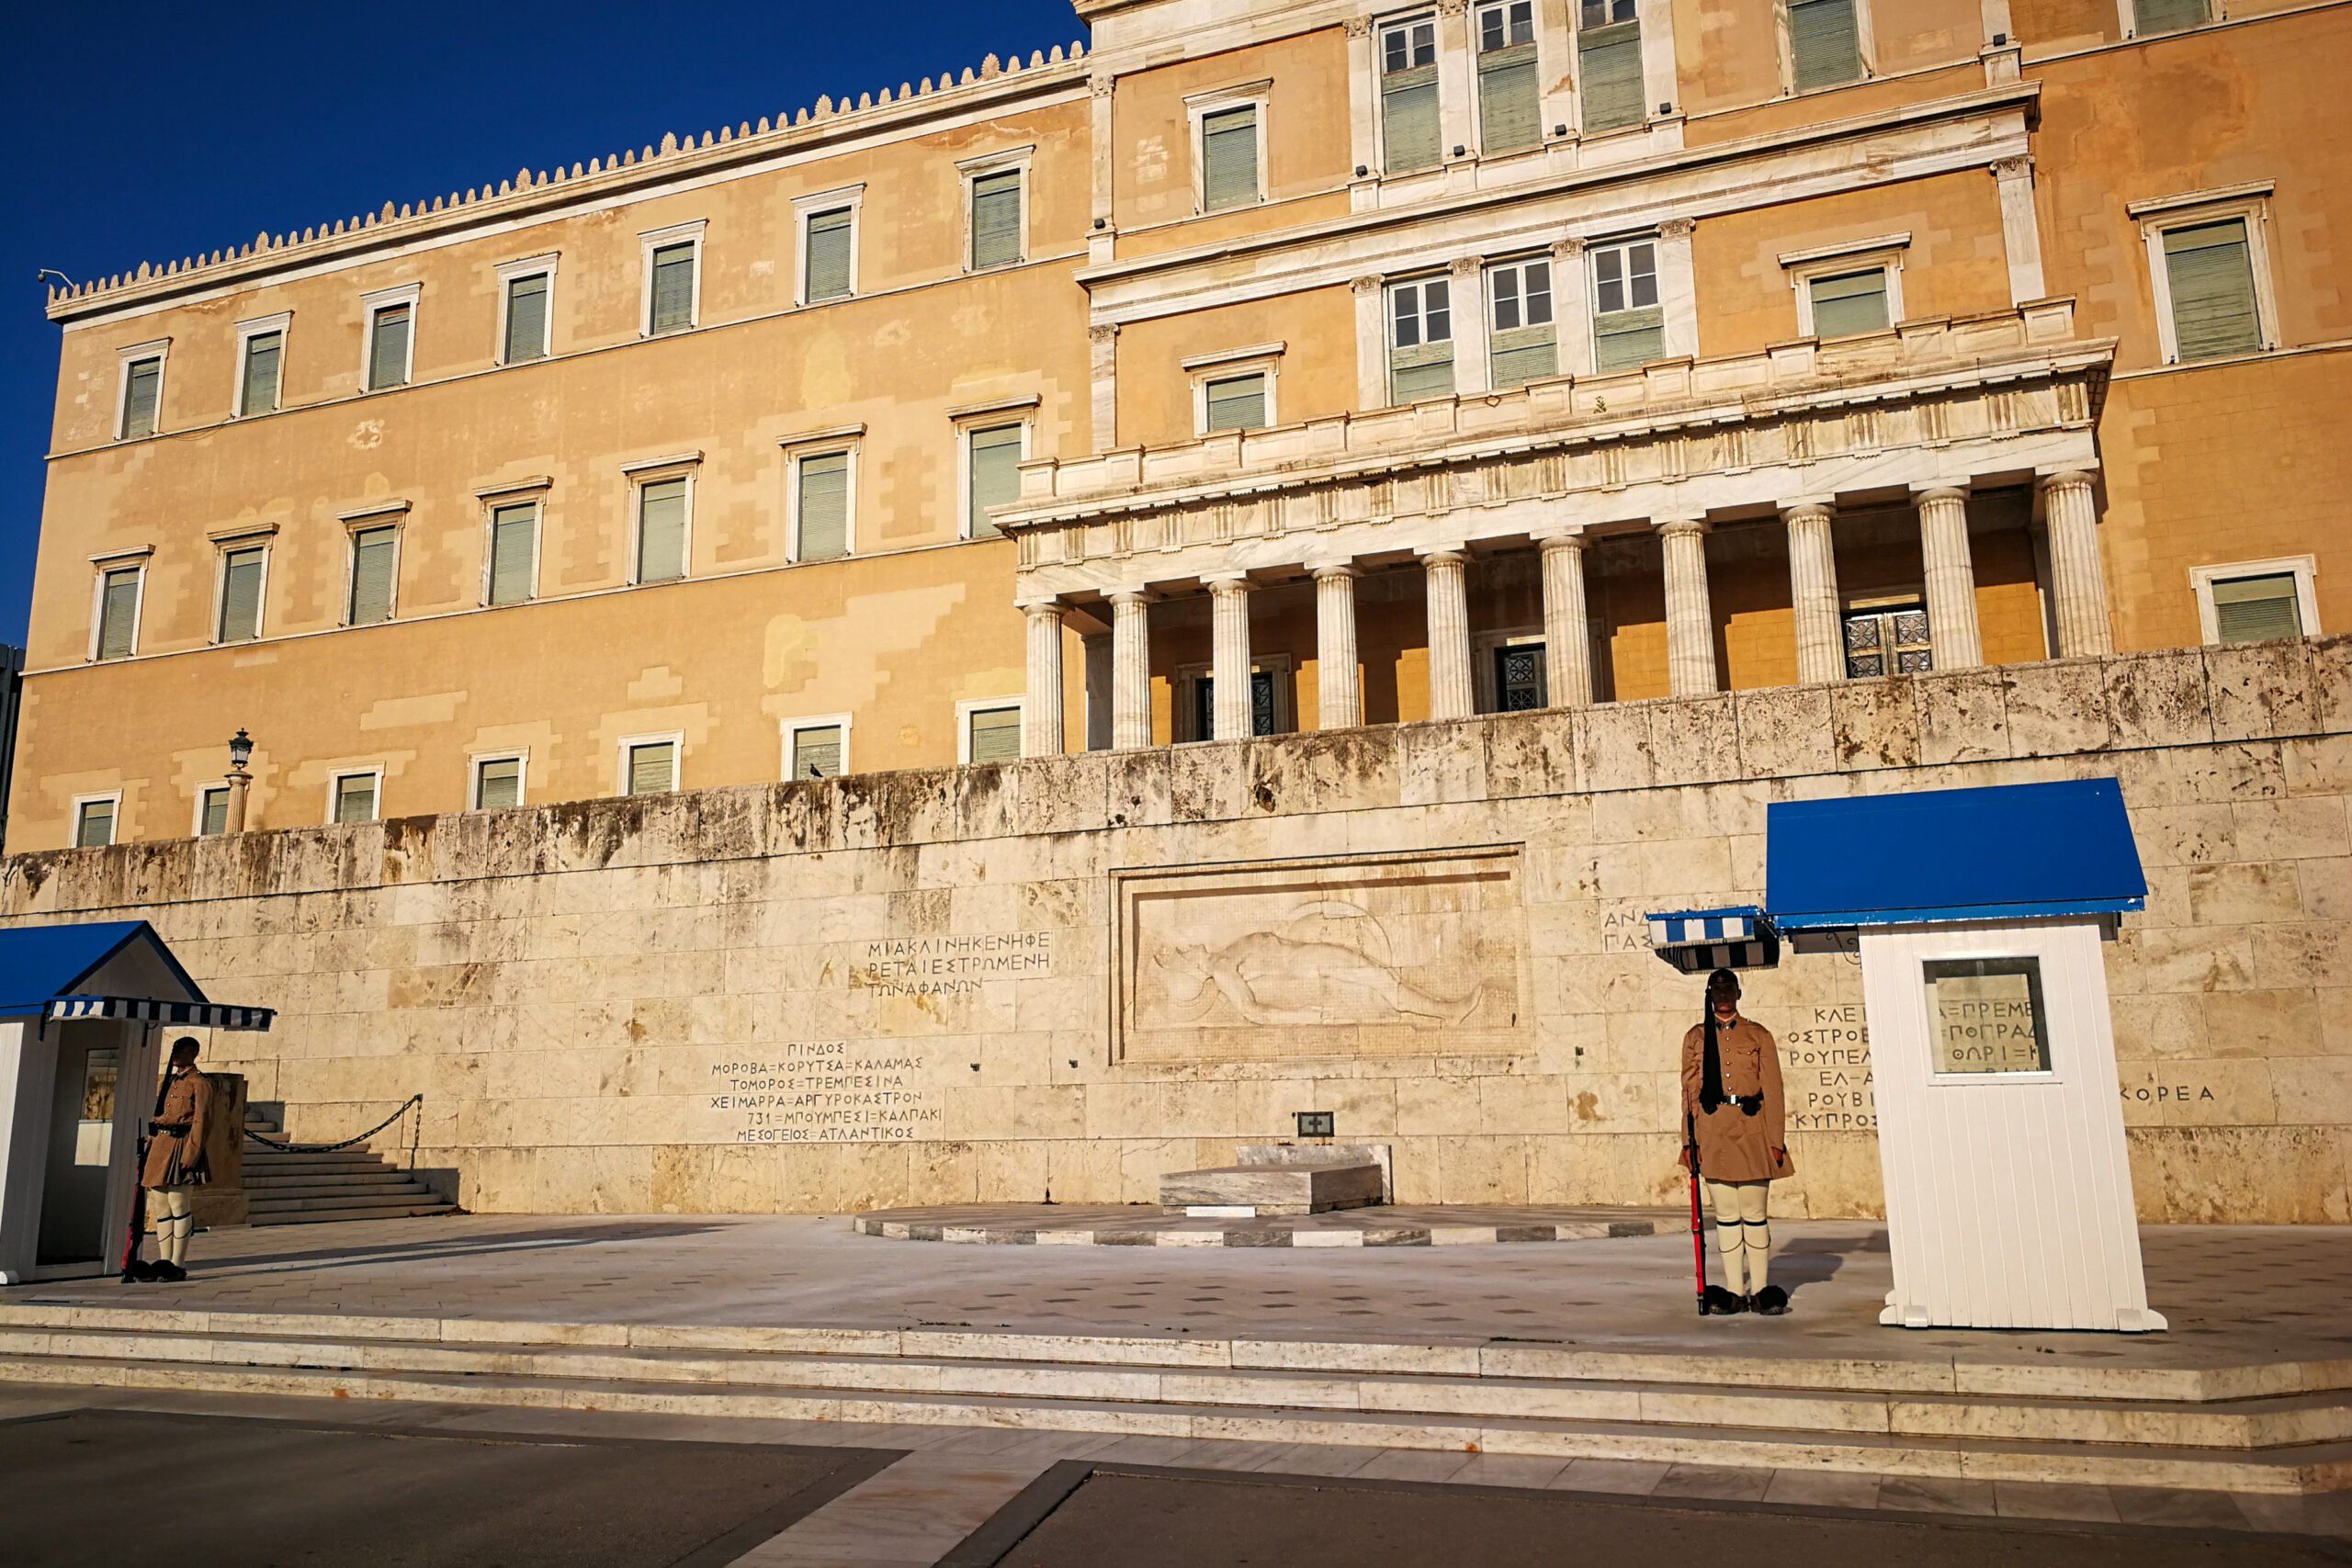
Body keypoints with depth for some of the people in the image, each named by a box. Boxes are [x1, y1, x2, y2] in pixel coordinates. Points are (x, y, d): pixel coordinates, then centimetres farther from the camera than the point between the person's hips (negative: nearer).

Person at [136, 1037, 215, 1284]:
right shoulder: (168, 1082, 19)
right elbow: (157, 1116, 21)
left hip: (180, 1147, -8)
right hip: (160, 1147, 8)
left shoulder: (199, 1083, -5)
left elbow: (202, 1121, -12)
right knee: (162, 1207, 8)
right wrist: (149, 1150, 15)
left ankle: (178, 1265, -2)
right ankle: (164, 1262, 13)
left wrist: (192, 1154, -18)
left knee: (179, 1206, -7)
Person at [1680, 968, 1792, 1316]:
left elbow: (1772, 1089, 5)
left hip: (1752, 1131, -1)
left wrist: (1776, 1138, -2)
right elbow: (1689, 1089, 9)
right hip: (1713, 1132, 1)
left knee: (1755, 1214, 2)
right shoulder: (1695, 1037, 10)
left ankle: (1760, 1290, 12)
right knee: (1726, 1215, 4)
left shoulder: (1759, 1036, 7)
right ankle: (1734, 1291, 10)